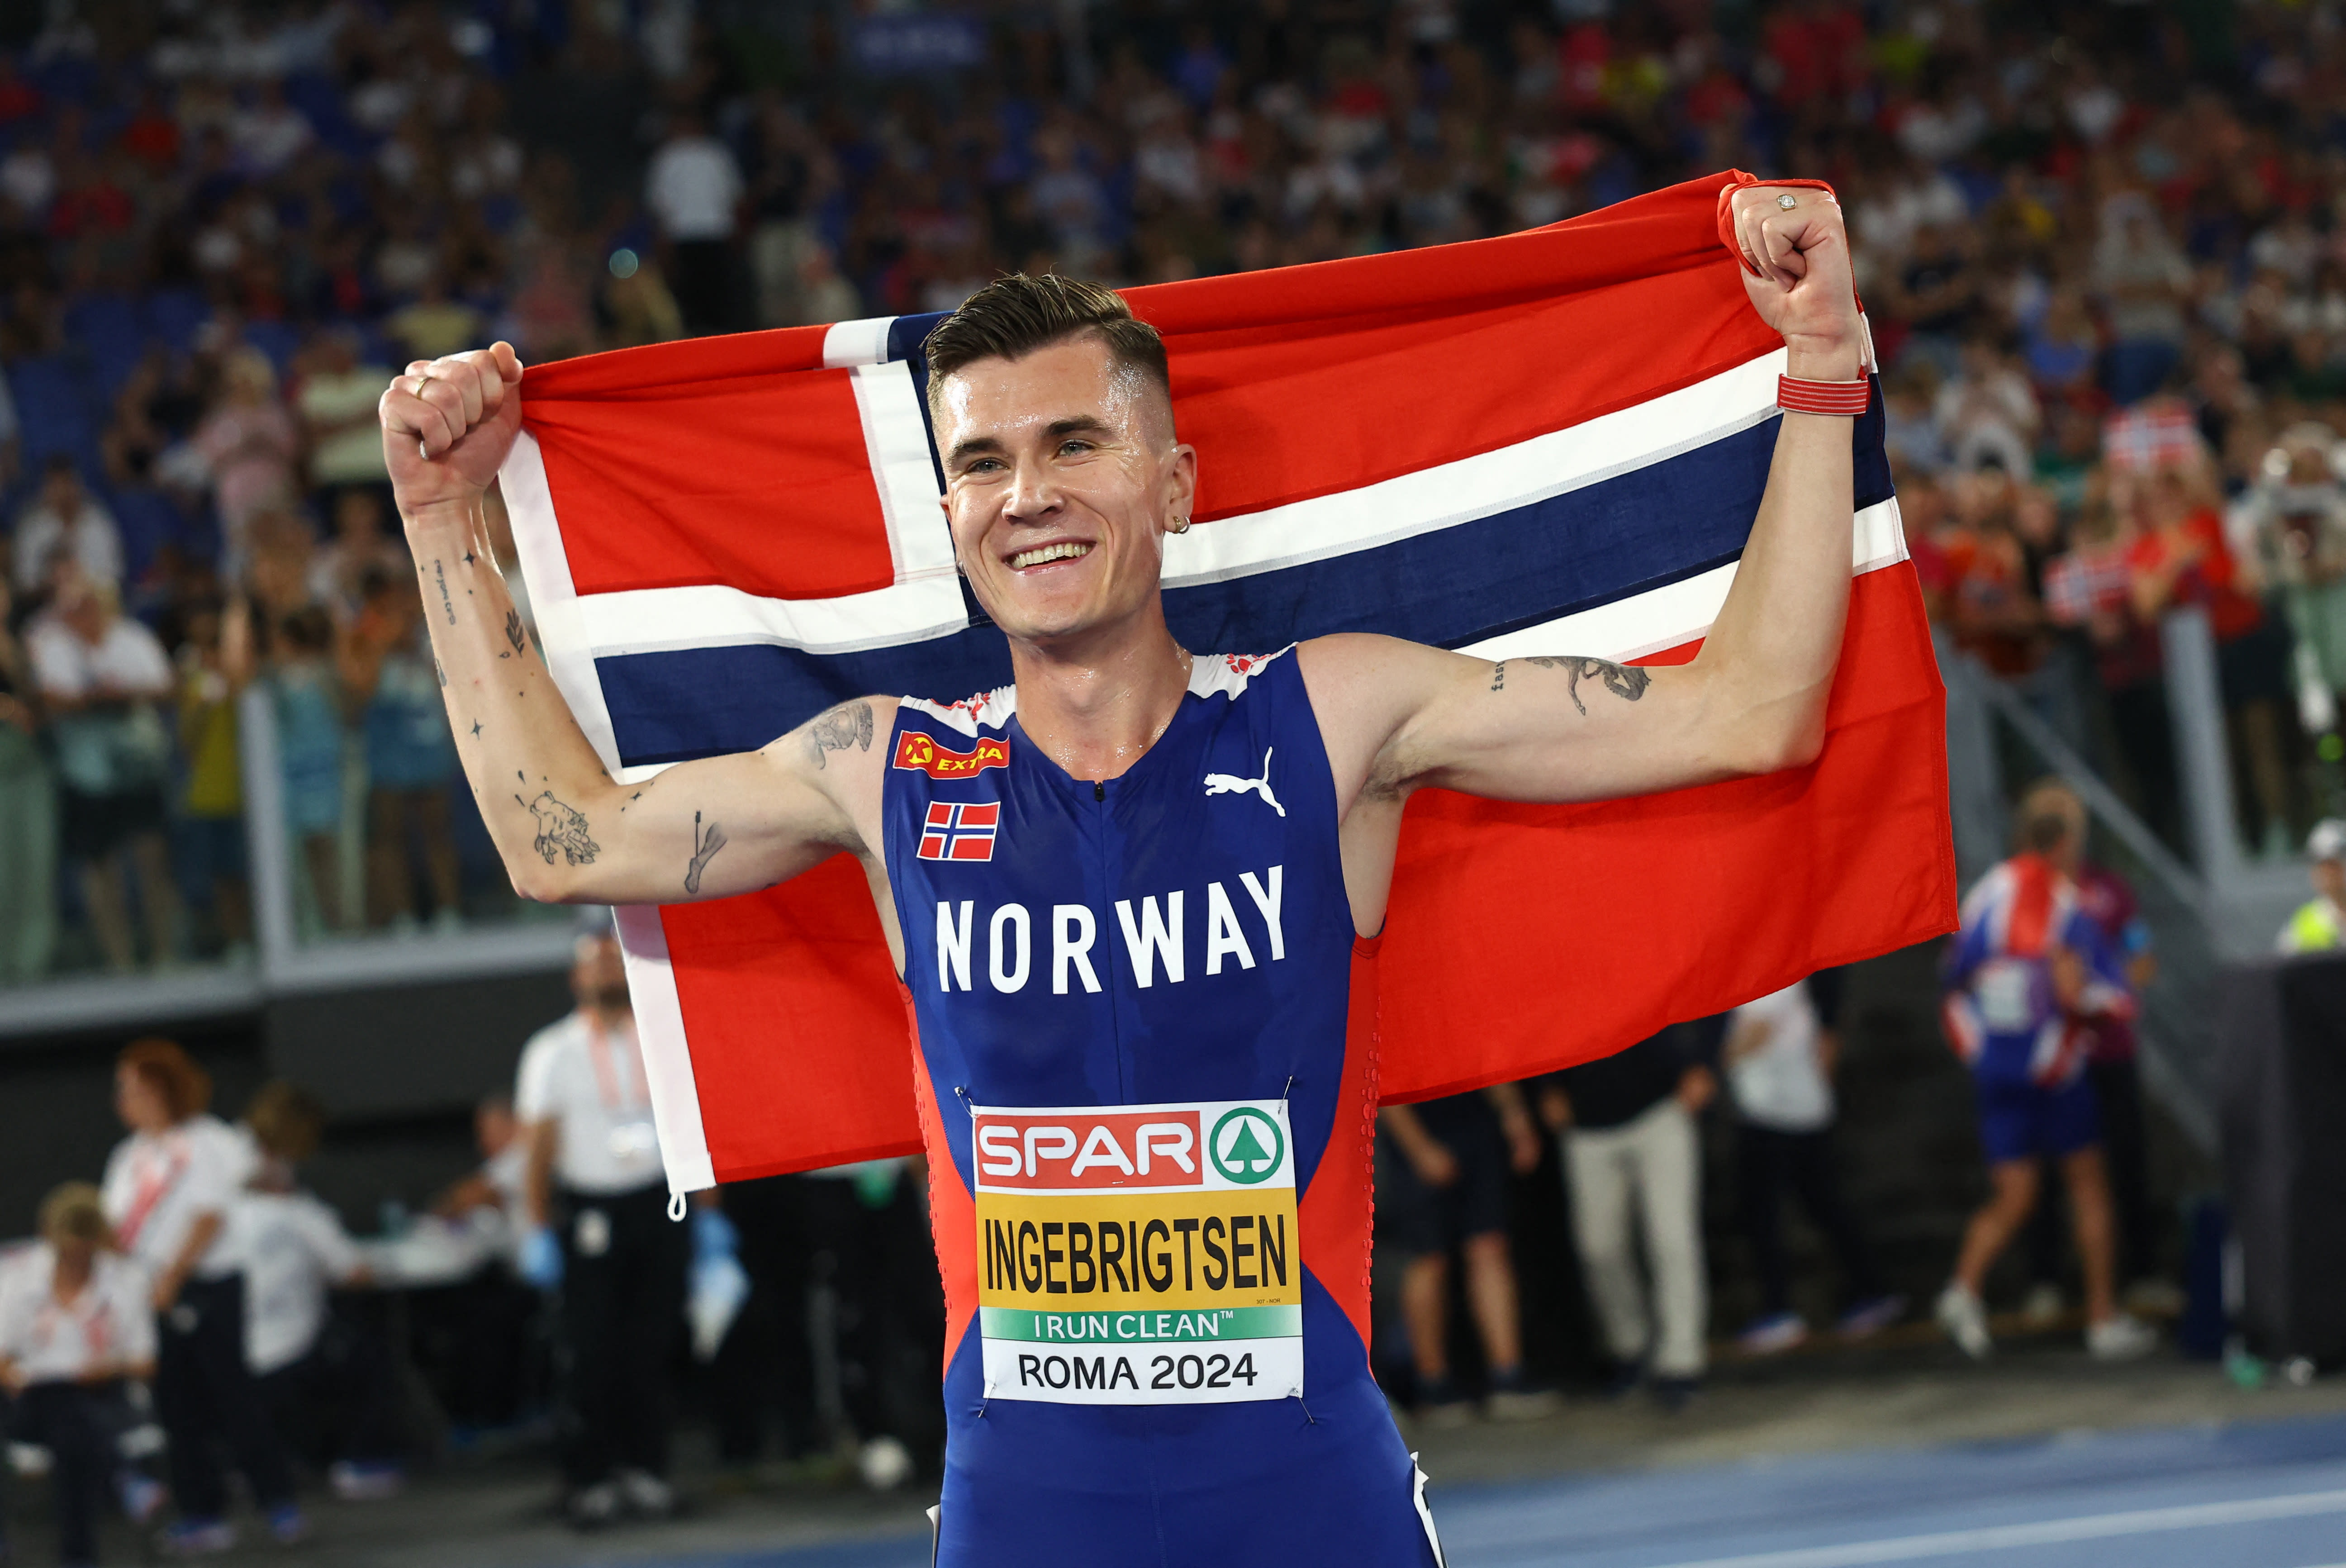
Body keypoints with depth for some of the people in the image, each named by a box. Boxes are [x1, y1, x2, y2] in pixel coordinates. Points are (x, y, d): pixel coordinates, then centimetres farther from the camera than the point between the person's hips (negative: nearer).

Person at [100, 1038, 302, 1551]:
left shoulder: (204, 1143, -6)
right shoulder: (130, 1155, 15)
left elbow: (208, 1220, -13)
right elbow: (114, 1221, 12)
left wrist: (171, 1277, -18)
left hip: (207, 1285, -7)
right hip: (152, 1292, 7)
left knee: (230, 1393, -7)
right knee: (177, 1406, 4)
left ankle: (279, 1503, 0)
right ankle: (203, 1513, 8)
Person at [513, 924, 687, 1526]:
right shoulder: (553, 1052, 1)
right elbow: (540, 1147, 0)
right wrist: (538, 1232, -5)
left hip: (656, 1205, 2)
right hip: (588, 1212, -2)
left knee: (652, 1346, 4)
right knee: (590, 1352, -3)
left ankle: (644, 1470, 13)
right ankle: (590, 1481, 4)